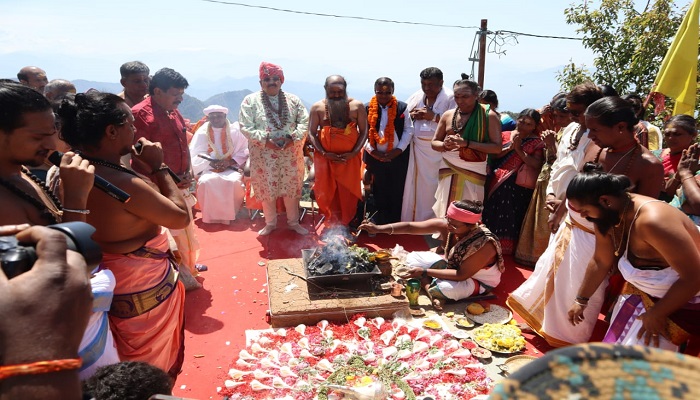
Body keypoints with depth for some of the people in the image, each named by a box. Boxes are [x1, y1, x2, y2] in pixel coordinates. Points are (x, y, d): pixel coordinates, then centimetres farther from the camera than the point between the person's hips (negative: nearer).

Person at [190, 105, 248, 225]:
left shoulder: (235, 130, 1)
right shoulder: (202, 132, 4)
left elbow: (243, 151, -3)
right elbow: (196, 155, 0)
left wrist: (229, 162, -19)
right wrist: (212, 162, -18)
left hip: (232, 167, -1)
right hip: (209, 168, 1)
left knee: (234, 182, -33)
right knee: (205, 182, -31)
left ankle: (229, 215, -15)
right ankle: (211, 216, -16)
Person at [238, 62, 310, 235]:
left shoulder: (293, 100, 5)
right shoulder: (250, 101, -2)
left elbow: (304, 122, 3)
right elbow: (246, 127, -8)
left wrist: (294, 138, -13)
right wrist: (265, 140, -17)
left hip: (290, 154, 2)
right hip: (264, 155, -1)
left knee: (292, 188, 8)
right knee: (267, 189, 8)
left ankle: (293, 222, 24)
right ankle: (270, 223, 25)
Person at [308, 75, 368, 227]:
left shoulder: (357, 106, -3)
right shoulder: (317, 108, -2)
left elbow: (364, 131, -1)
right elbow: (312, 133, -1)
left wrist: (354, 152, -12)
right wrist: (324, 153, -13)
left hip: (350, 158, 0)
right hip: (325, 158, 0)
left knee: (348, 193, 7)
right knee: (326, 192, 6)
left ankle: (346, 224, 24)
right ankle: (332, 224, 23)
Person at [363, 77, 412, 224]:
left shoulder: (401, 107, -5)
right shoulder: (367, 109, -4)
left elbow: (408, 130, -1)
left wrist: (399, 149, -11)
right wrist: (373, 151, -12)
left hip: (398, 156, 0)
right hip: (375, 157, 0)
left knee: (397, 190, 9)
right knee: (378, 190, 12)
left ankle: (395, 222, 25)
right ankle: (380, 222, 28)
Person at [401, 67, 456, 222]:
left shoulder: (450, 98, -6)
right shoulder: (416, 96, 10)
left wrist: (434, 116, -18)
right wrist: (413, 115, -6)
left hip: (437, 149, -4)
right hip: (416, 147, 4)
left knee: (432, 186, -1)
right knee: (413, 183, 7)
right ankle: (409, 220, 19)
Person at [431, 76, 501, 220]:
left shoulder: (488, 116, -3)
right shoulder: (448, 115, 8)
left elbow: (497, 147, -10)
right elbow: (434, 142, 14)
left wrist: (467, 143, -20)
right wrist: (445, 145, -10)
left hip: (473, 172, -3)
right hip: (449, 170, 3)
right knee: (447, 210, -1)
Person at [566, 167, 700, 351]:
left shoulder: (653, 221, -37)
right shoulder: (608, 215, -12)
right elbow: (600, 263, 2)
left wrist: (657, 314, -19)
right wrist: (581, 300, 10)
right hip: (642, 291, 7)